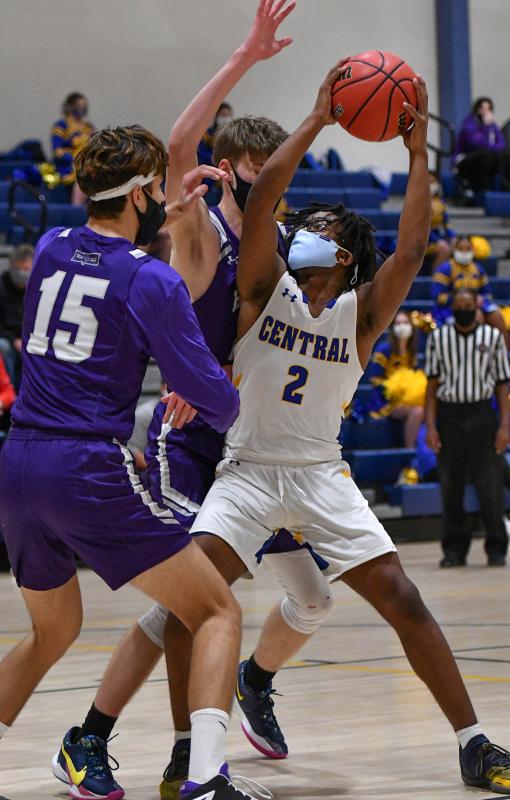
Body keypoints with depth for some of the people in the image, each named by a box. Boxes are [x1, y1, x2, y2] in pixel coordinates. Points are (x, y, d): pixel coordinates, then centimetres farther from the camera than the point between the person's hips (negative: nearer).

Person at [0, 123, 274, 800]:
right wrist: (221, 410, 17)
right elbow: (215, 397, -5)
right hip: (90, 471, -7)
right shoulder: (152, 282, -7)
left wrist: (163, 217, 35)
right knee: (217, 613, 1)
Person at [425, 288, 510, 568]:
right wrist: (431, 426, -1)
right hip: (448, 414, 1)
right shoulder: (438, 338, 7)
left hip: (482, 414, -1)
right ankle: (454, 549, 11)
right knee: (451, 485, 4)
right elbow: (432, 384, 7)